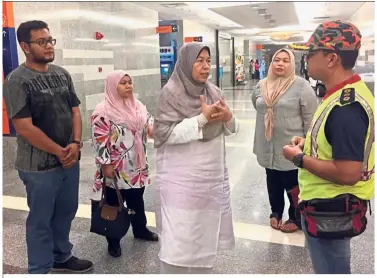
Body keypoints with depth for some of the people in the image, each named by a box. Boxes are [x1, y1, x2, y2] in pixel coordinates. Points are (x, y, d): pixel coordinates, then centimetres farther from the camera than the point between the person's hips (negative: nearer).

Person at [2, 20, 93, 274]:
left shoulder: (62, 74, 6)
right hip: (40, 166, -6)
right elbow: (25, 128, -17)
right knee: (41, 221, 9)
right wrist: (59, 152, -12)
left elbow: (75, 111, 9)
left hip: (70, 160, 6)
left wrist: (75, 144, -7)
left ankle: (61, 257, 41)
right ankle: (40, 270, 27)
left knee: (66, 212, 19)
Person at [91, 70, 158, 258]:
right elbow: (99, 140, -16)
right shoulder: (103, 111, -14)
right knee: (114, 204, 9)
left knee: (137, 200, 21)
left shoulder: (138, 106, 7)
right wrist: (105, 164, -17)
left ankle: (140, 230, 40)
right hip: (116, 169, -6)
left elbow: (149, 120, 15)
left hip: (137, 166, 6)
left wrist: (152, 127, -9)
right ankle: (113, 240, 23)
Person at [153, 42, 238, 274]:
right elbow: (164, 133, -17)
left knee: (207, 233, 15)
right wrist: (202, 118, -20)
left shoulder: (214, 91, 7)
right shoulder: (171, 93, -10)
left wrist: (228, 118, -11)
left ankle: (203, 270, 33)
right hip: (182, 179, -6)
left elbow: (229, 130, 11)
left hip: (213, 175, 6)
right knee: (181, 237, 0)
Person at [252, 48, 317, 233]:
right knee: (273, 182, 18)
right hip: (268, 147, 5)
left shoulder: (301, 86, -12)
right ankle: (276, 212, 39)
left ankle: (296, 218, 29)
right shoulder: (262, 85, 4)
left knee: (292, 185, 8)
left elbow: (310, 118, -11)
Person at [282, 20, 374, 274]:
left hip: (330, 209, -10)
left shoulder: (346, 106, -28)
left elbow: (347, 174, -31)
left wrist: (299, 158, -19)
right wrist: (310, 143, 4)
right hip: (331, 204, 10)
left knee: (331, 270, 10)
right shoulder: (349, 92, 4)